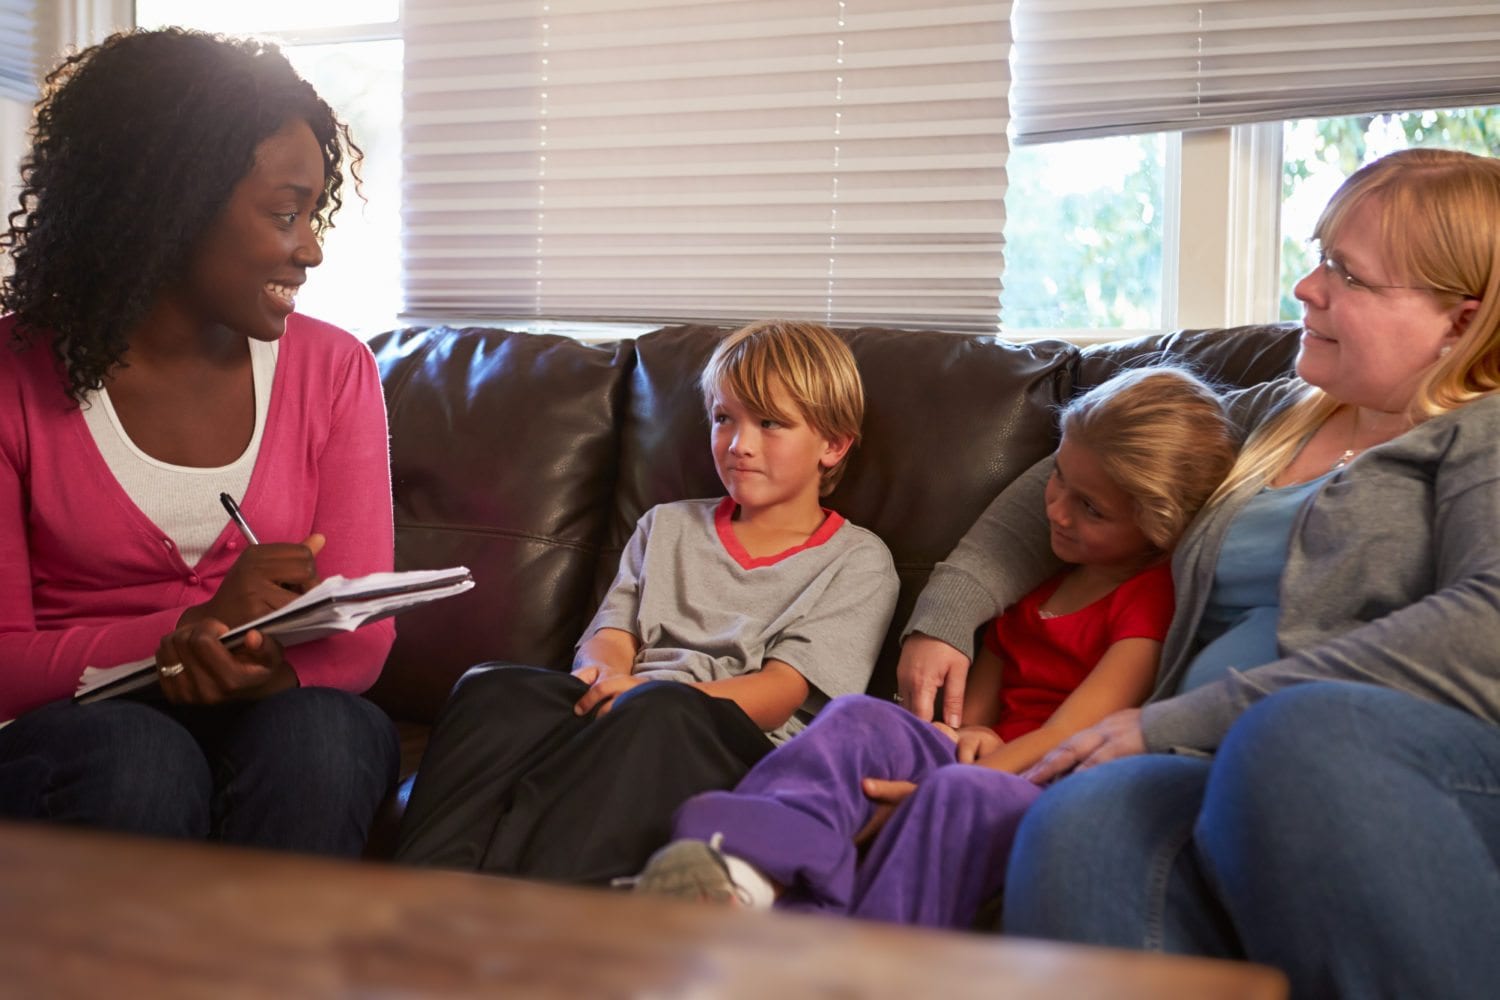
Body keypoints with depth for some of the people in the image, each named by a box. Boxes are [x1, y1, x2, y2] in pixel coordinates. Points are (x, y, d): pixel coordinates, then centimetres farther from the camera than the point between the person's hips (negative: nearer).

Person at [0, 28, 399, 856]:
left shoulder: (333, 369, 4)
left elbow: (360, 634, -2)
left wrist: (274, 666, -26)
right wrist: (196, 625, -22)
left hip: (274, 713, 2)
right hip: (70, 733, -1)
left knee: (316, 730, -31)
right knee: (138, 756, -34)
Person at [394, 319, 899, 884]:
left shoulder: (857, 561, 13)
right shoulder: (667, 527, 29)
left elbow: (782, 693, -1)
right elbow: (612, 635, 16)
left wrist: (652, 693, -18)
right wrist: (603, 673, -11)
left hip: (740, 748, -4)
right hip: (618, 719, 4)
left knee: (659, 710, -39)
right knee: (493, 687, -27)